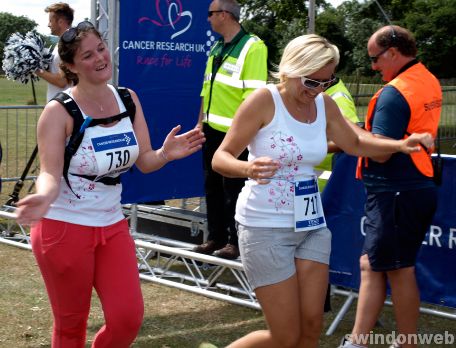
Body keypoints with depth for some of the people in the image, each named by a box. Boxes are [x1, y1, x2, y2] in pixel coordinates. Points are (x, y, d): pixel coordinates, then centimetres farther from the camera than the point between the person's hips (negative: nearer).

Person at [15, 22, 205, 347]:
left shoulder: (128, 99, 1)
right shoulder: (59, 111, -15)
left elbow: (144, 161, 1)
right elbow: (50, 174, -20)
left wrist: (166, 153, -22)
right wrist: (43, 197, -43)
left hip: (112, 225, 5)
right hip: (63, 228, -5)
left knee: (129, 318, 3)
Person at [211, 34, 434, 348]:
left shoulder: (325, 104, 4)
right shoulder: (264, 101, -15)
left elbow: (354, 143, 21)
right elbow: (221, 158, -15)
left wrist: (401, 145, 6)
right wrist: (248, 169, -37)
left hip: (312, 224, 6)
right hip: (266, 227, -6)